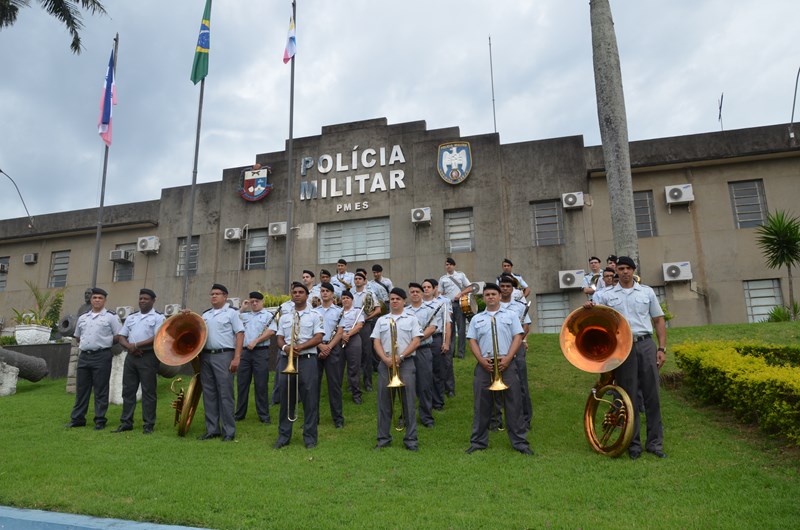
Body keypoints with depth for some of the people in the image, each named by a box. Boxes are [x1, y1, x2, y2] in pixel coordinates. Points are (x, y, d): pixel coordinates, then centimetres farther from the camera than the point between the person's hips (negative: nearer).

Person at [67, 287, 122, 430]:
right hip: (84, 356, 5)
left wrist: (105, 343, 1)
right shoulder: (82, 318, 15)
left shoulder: (110, 317, -1)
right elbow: (77, 336, 27)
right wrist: (83, 345, 15)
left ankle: (100, 421, 7)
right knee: (81, 389, 11)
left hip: (102, 356, -5)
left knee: (101, 390, 0)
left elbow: (119, 336, -2)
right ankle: (77, 419, 20)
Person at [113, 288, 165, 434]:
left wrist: (136, 345, -13)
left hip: (148, 357, -6)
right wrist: (129, 347, -7)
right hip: (131, 356, 6)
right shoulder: (131, 317, 17)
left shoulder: (158, 317, -1)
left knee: (148, 391, -2)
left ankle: (148, 425, 3)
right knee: (128, 390, 9)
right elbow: (120, 337, 13)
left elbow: (157, 338, -13)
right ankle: (126, 422, 18)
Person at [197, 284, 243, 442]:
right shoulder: (205, 315, 18)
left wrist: (236, 357, -14)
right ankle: (212, 429, 19)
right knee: (209, 394, 9)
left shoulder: (231, 313, 1)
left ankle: (228, 431, 4)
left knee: (225, 394, -3)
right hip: (205, 356, 6)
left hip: (224, 356, -6)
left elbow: (240, 334, -6)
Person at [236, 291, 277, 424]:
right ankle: (239, 414, 18)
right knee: (242, 384, 8)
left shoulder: (268, 315, 4)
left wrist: (255, 341, -14)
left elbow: (271, 331, -8)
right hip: (244, 352, 5)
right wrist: (242, 309, 13)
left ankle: (264, 415, 4)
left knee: (261, 385, -3)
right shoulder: (245, 315, 19)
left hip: (261, 352, -4)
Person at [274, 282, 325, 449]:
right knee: (285, 397, 7)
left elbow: (318, 337, -6)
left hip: (307, 360, -3)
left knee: (309, 398, -2)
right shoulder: (284, 317, 15)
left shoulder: (314, 315, 4)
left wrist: (300, 347, -18)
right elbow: (280, 338, 11)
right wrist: (285, 347, -12)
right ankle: (283, 435, 16)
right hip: (286, 360, 3)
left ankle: (310, 437, 6)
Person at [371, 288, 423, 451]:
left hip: (405, 364, -2)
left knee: (408, 402, -1)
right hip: (385, 364, 2)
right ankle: (383, 438, 14)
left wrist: (400, 357, -14)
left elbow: (416, 341, -3)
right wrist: (386, 359, -11)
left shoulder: (411, 319, 6)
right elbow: (376, 342, 6)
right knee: (384, 402, 5)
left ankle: (410, 439, 7)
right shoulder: (381, 320, 13)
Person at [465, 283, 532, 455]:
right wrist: (481, 360, -8)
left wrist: (507, 358, -11)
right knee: (481, 404, 4)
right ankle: (478, 441, 12)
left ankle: (520, 442, 6)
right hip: (484, 365, 1)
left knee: (513, 403, 0)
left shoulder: (511, 315, 10)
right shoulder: (476, 319, 15)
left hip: (507, 363, -1)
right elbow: (472, 341, 8)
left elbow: (517, 337, 2)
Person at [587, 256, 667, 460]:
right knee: (629, 397, 4)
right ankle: (633, 444, 13)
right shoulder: (607, 295, 7)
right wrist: (587, 307, -19)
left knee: (652, 395, 3)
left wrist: (662, 348, 2)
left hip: (646, 345, 1)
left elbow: (659, 320, 11)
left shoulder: (647, 292, 11)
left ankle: (655, 442, 15)